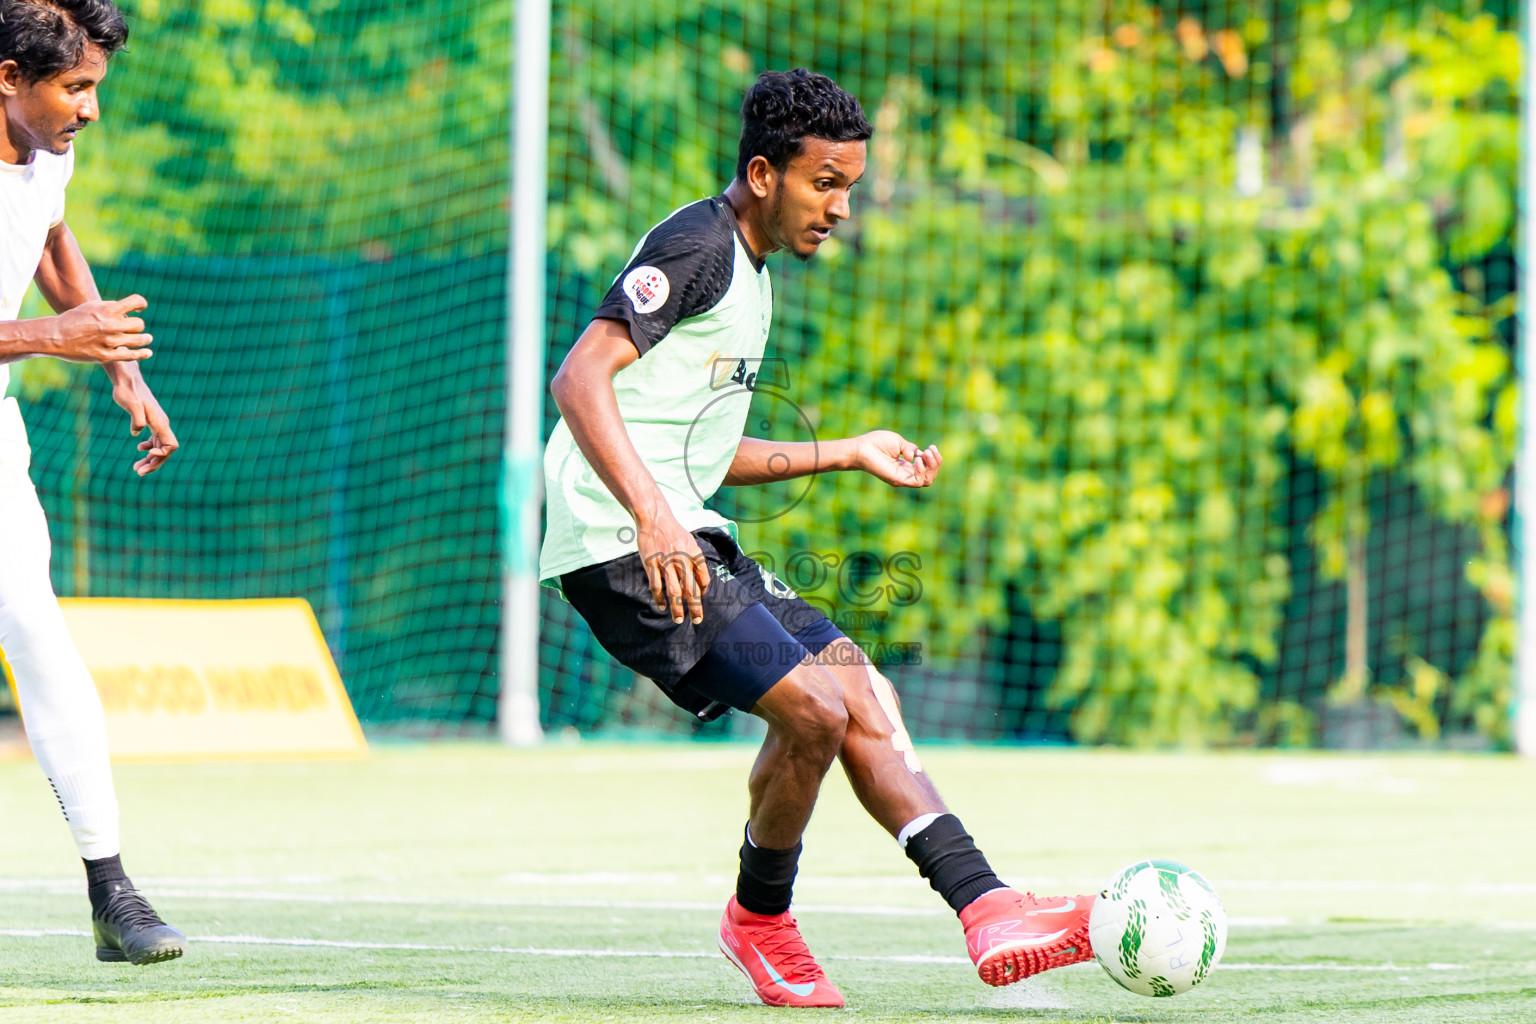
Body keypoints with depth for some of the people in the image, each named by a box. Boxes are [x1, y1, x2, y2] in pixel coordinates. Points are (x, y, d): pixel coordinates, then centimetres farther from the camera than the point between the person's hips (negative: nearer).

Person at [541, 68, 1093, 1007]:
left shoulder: (749, 276, 22)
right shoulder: (696, 246, -9)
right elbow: (580, 380, -22)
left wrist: (850, 454, 28)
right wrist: (653, 520, -32)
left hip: (688, 541, 10)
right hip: (619, 544, -10)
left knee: (863, 695, 1)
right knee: (813, 707, -18)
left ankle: (989, 910, -4)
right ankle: (761, 920, 4)